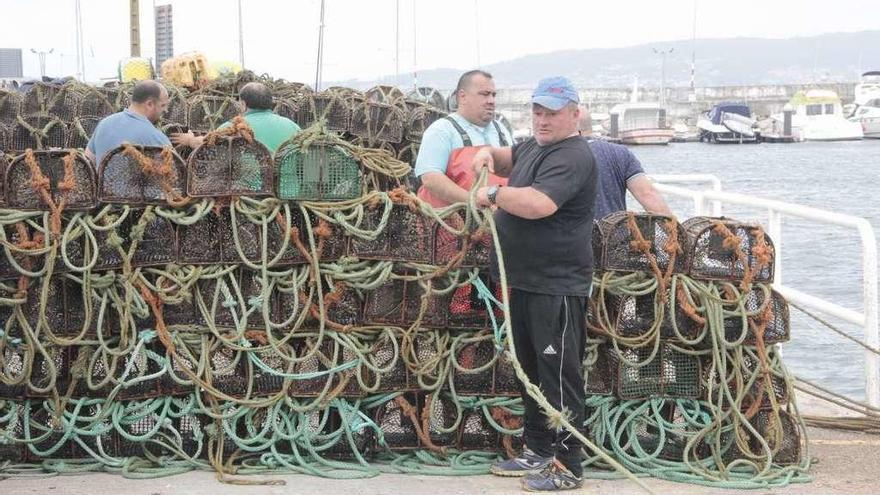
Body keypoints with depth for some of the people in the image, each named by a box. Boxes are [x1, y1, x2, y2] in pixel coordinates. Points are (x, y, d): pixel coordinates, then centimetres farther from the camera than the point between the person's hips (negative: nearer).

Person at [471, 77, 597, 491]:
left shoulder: (571, 157, -18)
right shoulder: (535, 146, 14)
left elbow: (538, 204, -33)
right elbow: (511, 161, 36)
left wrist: (493, 195, -17)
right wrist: (490, 154, 13)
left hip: (556, 287, -10)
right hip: (525, 282, 10)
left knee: (559, 376, -5)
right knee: (531, 369, 17)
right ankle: (538, 452, 28)